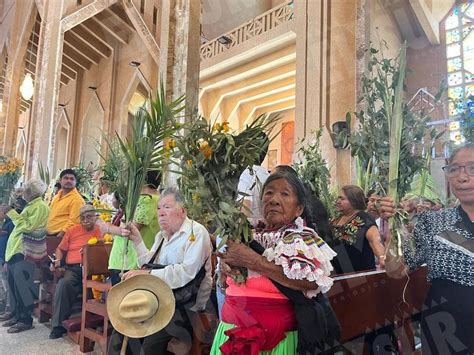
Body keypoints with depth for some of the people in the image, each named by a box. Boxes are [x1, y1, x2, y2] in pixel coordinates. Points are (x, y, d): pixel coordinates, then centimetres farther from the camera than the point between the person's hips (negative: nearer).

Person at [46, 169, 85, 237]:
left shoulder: (77, 199, -14)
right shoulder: (57, 195, 15)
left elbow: (73, 221, -20)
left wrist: (62, 233, -21)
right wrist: (46, 229, 20)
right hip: (49, 234, 9)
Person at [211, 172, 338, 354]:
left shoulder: (303, 239, -11)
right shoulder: (252, 234, 3)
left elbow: (312, 280, -29)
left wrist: (252, 260, -24)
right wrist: (227, 264, -9)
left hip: (276, 335, -4)